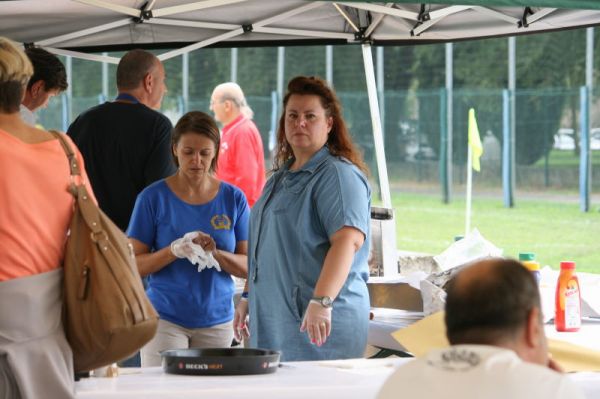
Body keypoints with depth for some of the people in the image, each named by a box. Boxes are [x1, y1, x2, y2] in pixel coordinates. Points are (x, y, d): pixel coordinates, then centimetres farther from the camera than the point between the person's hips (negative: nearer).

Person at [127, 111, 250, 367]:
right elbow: (133, 265, -3)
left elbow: (248, 266, 4)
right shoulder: (154, 197, -2)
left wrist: (215, 253, -16)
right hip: (165, 317, -2)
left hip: (216, 319, 2)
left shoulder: (233, 198, 5)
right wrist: (175, 250, -20)